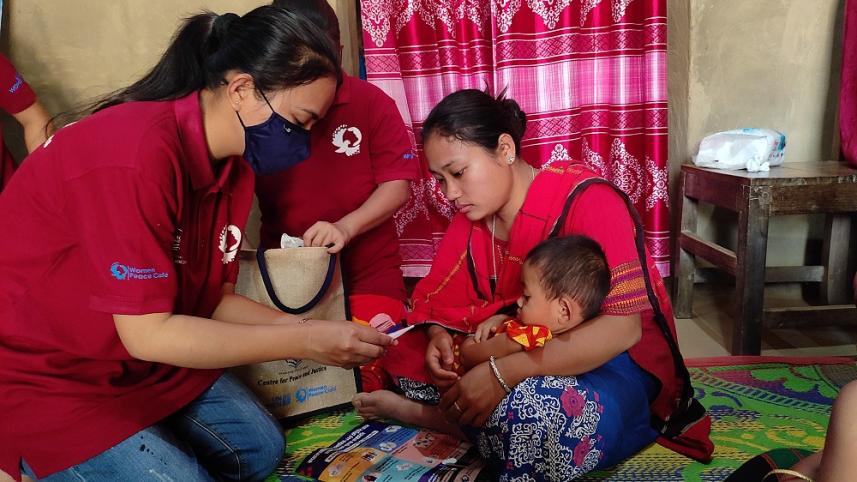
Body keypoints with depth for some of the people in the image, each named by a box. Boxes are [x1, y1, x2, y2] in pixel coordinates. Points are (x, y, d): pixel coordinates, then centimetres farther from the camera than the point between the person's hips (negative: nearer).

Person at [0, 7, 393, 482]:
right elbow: (147, 333, -29)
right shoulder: (135, 154, -32)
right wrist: (303, 343, -28)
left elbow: (216, 300, -2)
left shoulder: (232, 163, -5)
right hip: (44, 375, -8)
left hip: (146, 355, 8)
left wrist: (308, 329, -14)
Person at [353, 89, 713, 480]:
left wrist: (502, 373, -36)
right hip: (526, 351, 6)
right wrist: (438, 338, -21)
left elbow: (623, 328, -29)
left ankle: (426, 413, -16)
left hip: (612, 360, -5)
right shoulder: (471, 218, 0)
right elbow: (435, 297, 4)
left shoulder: (585, 199, -22)